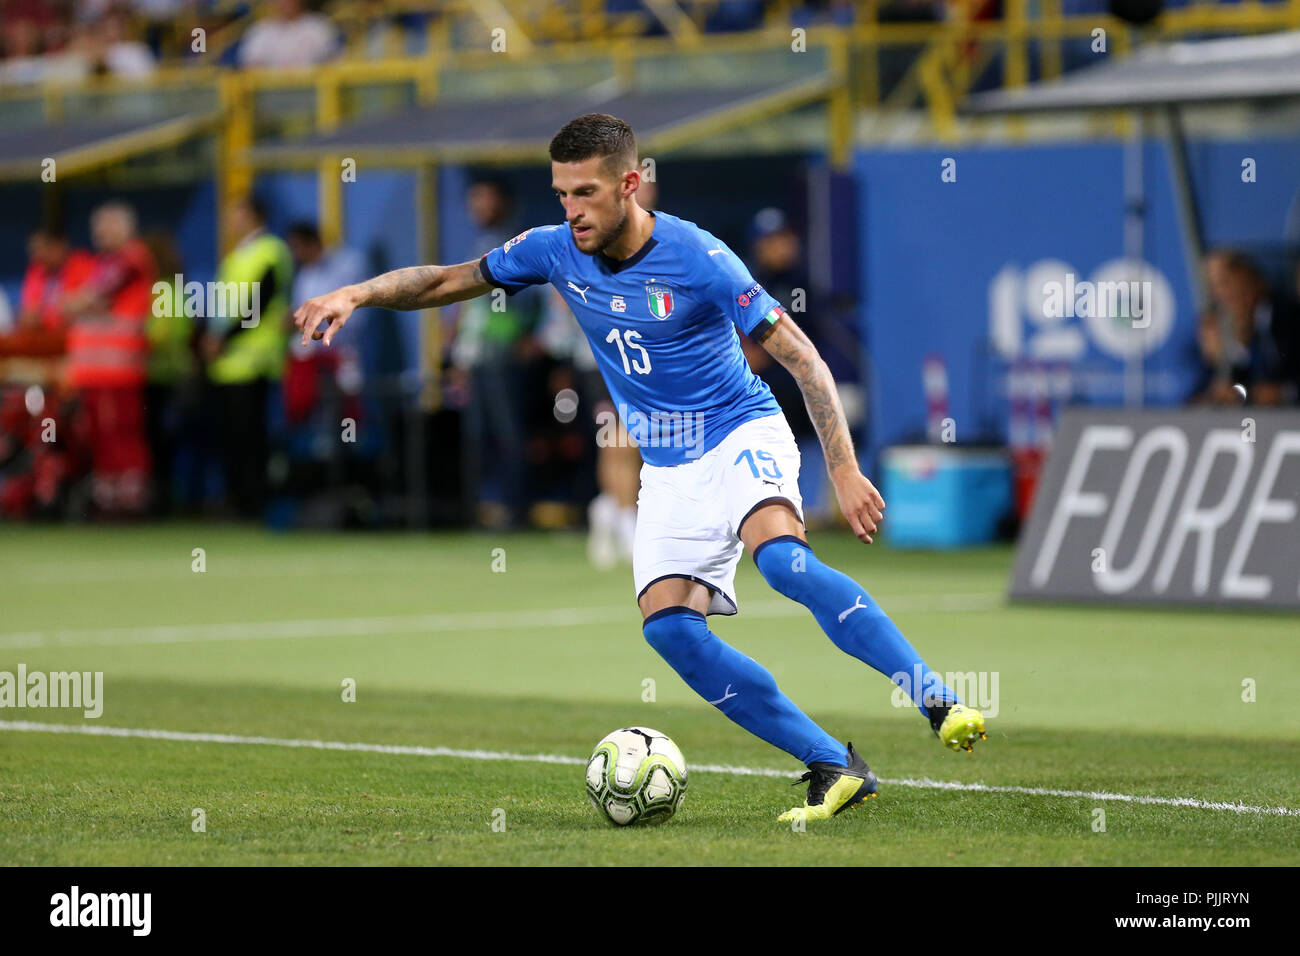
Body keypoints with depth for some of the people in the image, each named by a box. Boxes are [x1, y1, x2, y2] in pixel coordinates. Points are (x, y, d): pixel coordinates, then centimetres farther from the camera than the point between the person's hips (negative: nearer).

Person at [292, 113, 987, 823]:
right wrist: (356, 294, -8)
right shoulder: (556, 251, -4)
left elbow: (800, 357, -16)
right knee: (667, 624, -15)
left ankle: (939, 703, -34)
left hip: (742, 435, -5)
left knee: (783, 559, -35)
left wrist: (845, 470, -22)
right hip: (668, 469, 5)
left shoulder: (696, 258, -19)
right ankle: (834, 769, -11)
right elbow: (444, 282, 9)